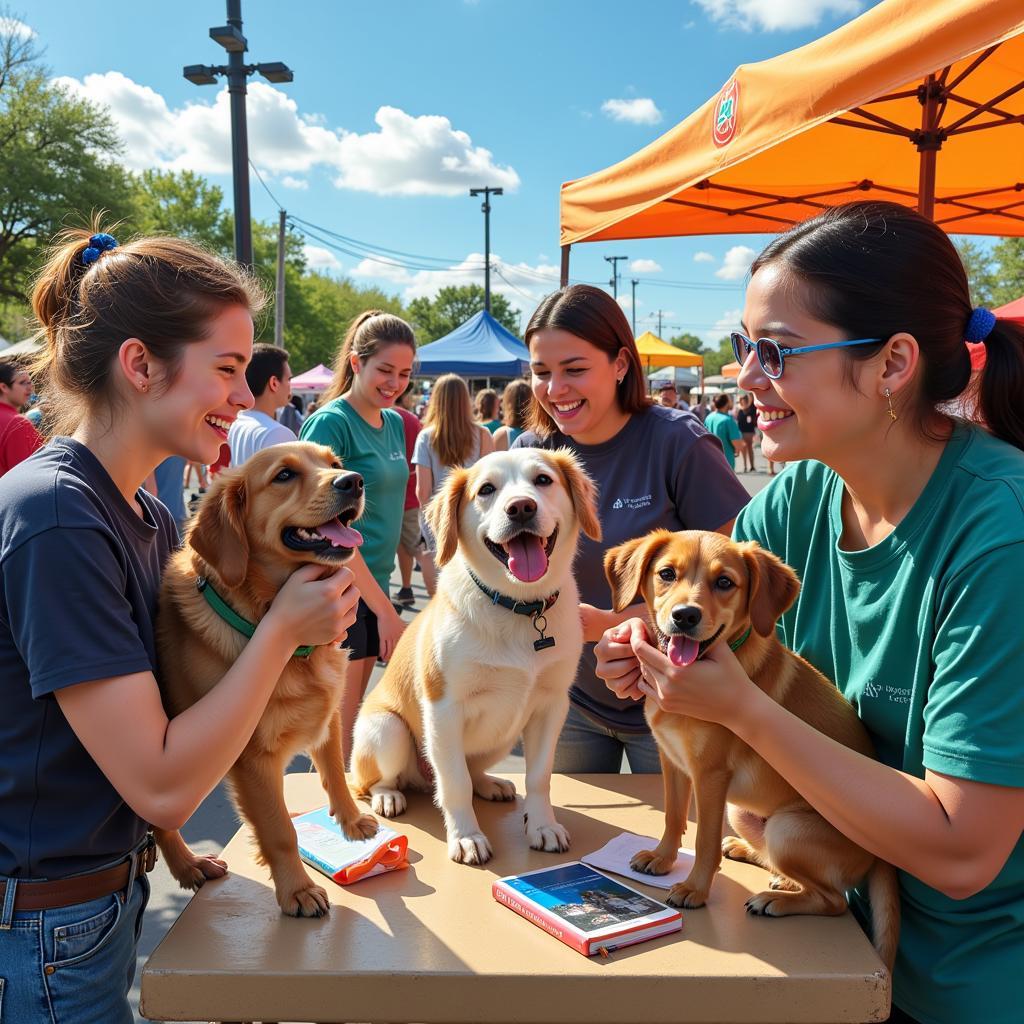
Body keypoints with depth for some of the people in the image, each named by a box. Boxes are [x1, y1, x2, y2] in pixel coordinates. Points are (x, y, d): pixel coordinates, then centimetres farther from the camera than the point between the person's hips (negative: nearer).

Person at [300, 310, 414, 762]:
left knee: (354, 721, 16)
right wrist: (385, 609, -17)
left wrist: (382, 598, 14)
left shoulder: (394, 423, 11)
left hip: (375, 584, 8)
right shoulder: (330, 423, -13)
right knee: (339, 737, 0)